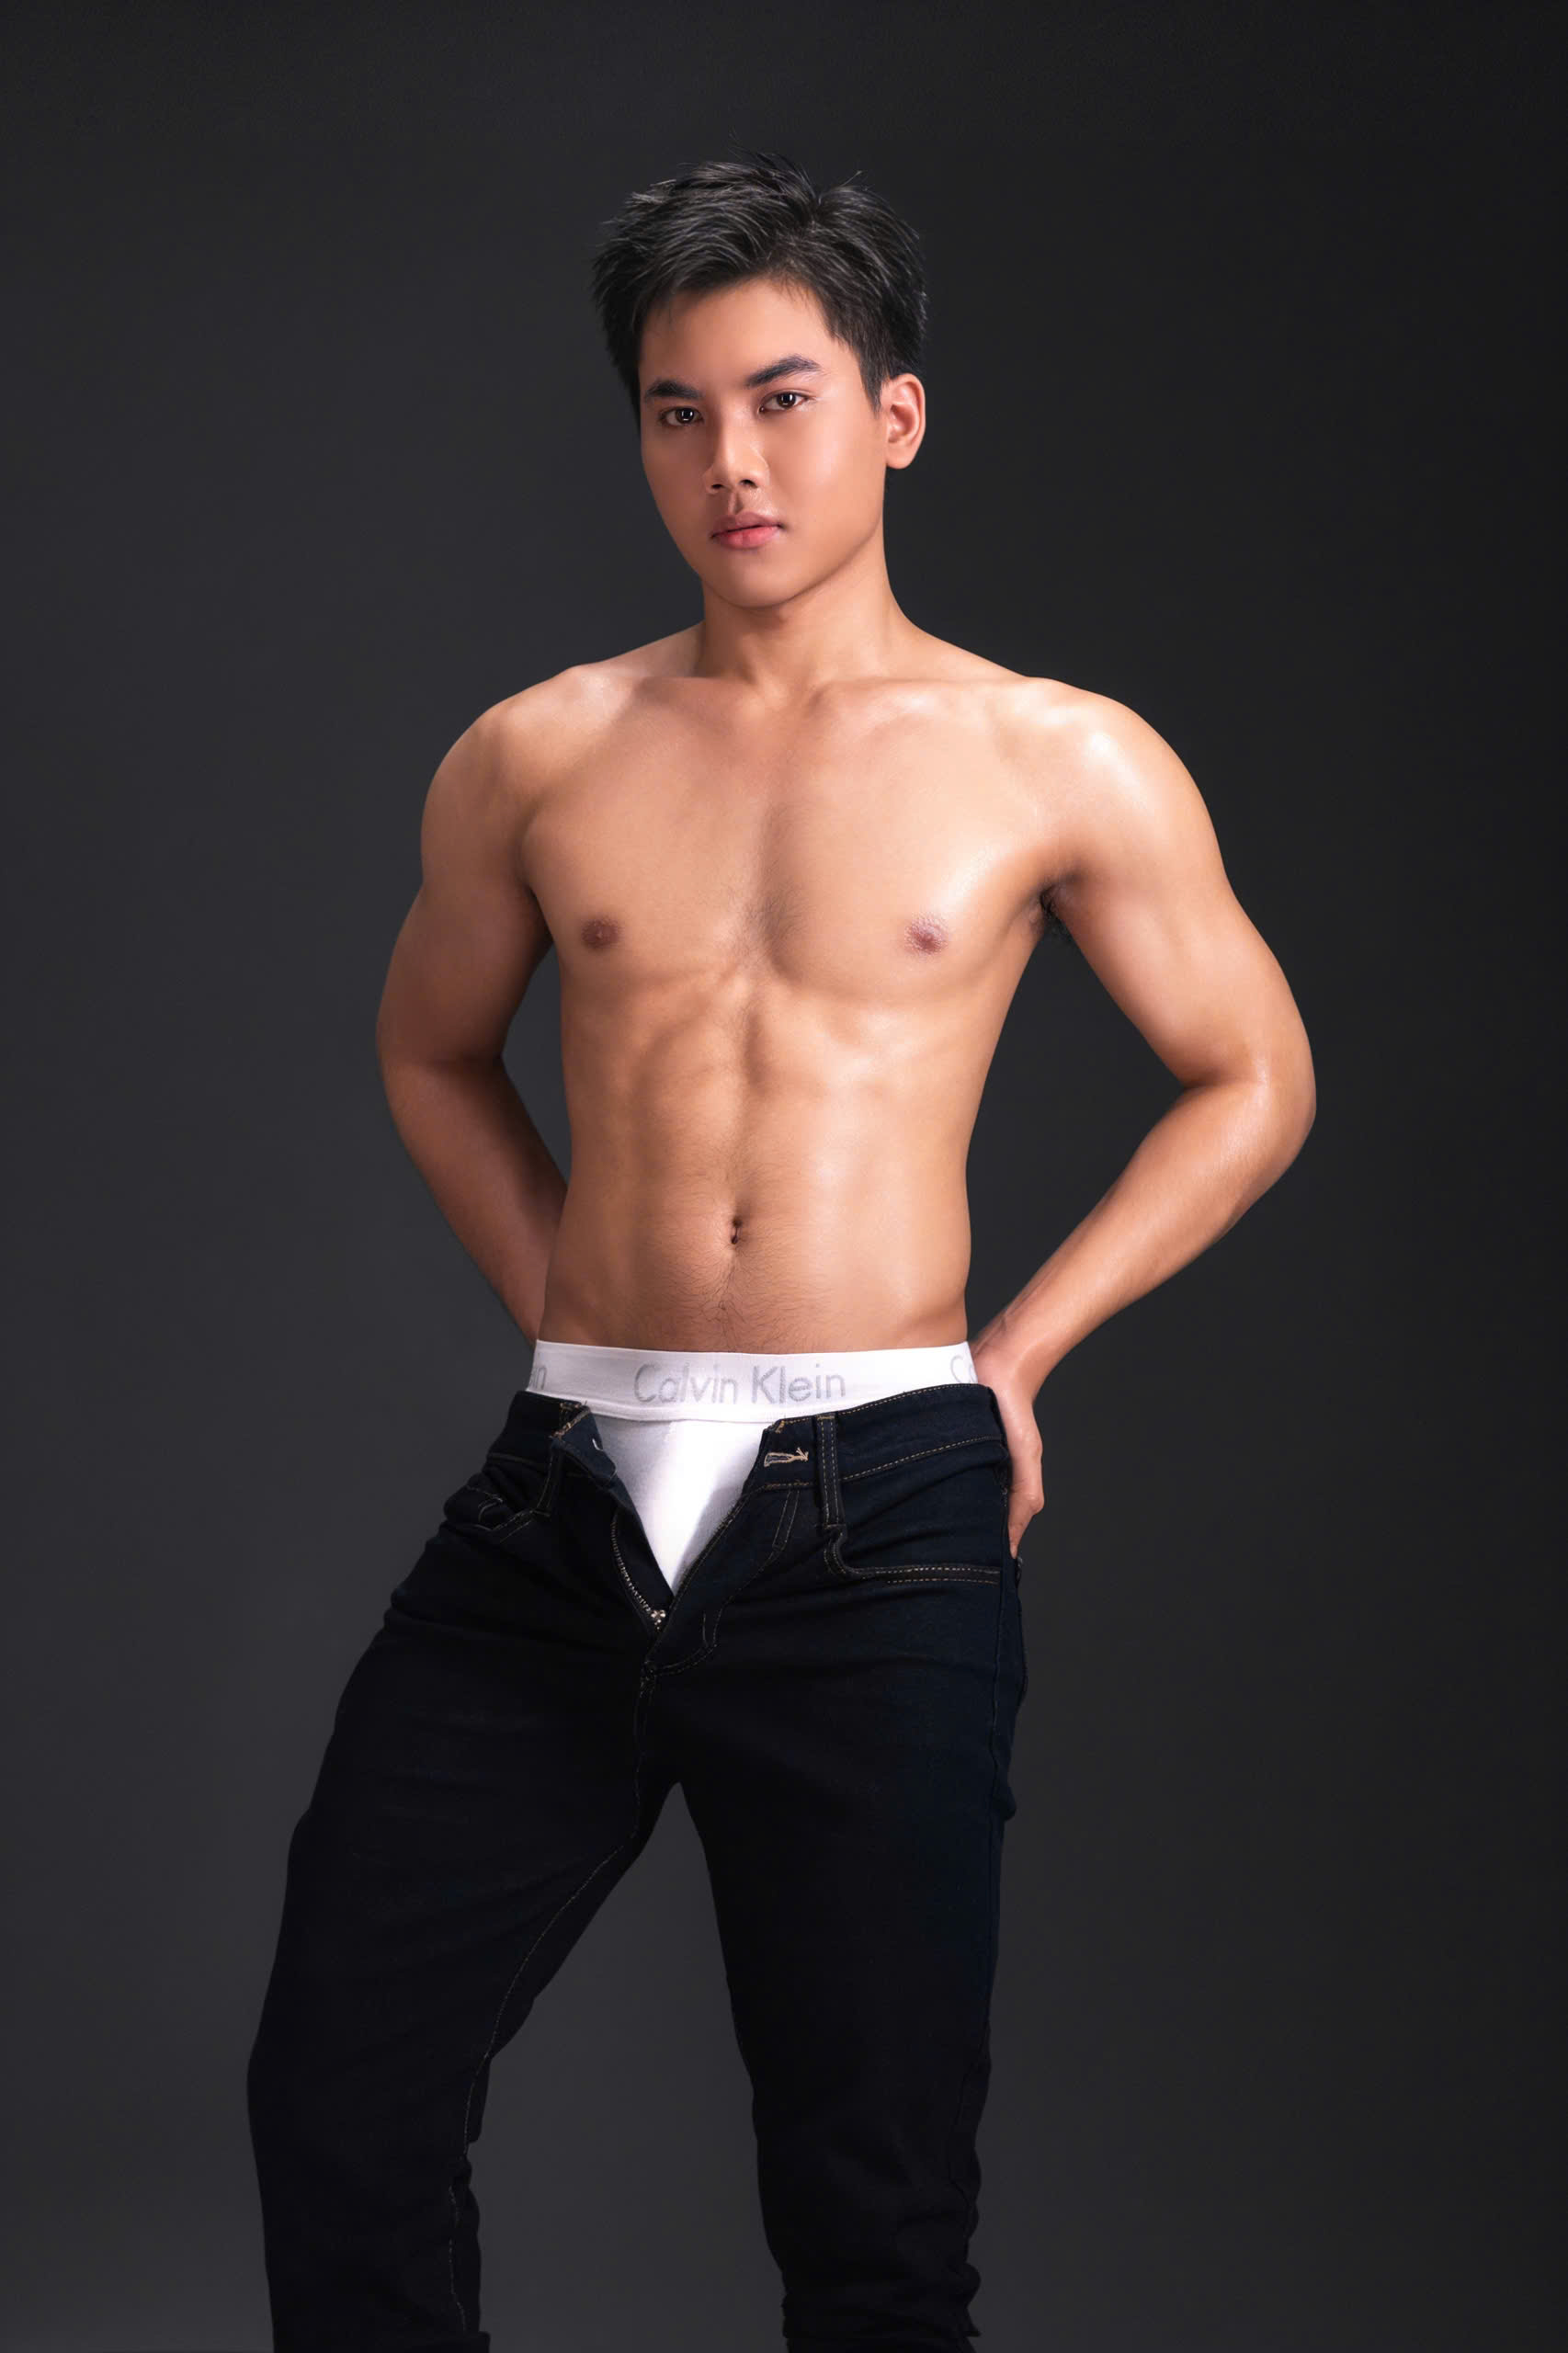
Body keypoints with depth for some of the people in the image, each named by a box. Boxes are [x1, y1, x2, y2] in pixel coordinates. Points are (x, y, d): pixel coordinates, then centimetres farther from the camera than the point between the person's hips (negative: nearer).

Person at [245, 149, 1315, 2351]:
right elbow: (434, 1054, 25)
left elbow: (1253, 1080, 12)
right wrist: (561, 1310, 12)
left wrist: (1018, 1349, 4)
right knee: (337, 2098, 2)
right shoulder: (535, 759, 9)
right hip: (563, 1502, 3)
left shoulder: (1061, 765, 3)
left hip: (879, 1516, -2)